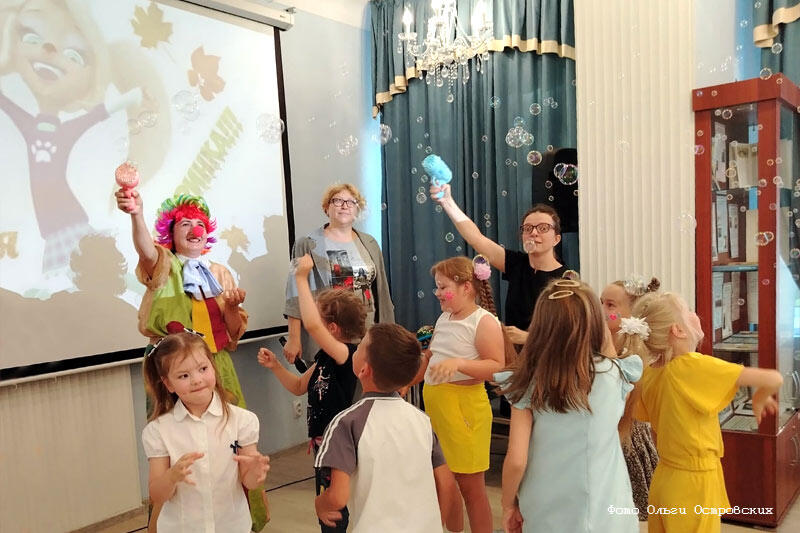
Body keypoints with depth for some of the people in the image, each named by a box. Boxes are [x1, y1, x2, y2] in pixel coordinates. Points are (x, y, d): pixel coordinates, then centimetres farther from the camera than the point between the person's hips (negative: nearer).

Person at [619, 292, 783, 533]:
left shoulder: (648, 374, -4)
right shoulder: (694, 365, -24)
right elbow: (774, 379, -17)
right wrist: (760, 398, 0)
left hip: (665, 480, 6)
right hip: (694, 484, -6)